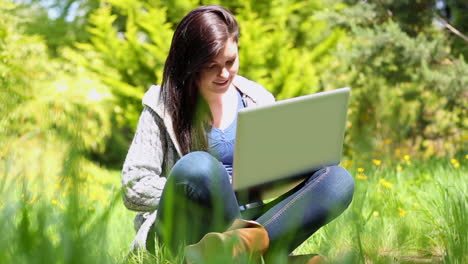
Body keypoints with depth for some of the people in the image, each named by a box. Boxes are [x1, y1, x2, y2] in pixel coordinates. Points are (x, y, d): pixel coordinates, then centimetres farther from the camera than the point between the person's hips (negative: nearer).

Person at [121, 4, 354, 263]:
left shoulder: (258, 99, 13)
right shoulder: (163, 106, 1)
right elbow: (134, 189, -5)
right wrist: (206, 189, -14)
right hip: (192, 231, -4)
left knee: (338, 179, -21)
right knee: (198, 166, -37)